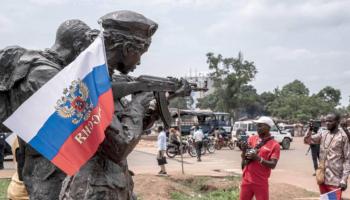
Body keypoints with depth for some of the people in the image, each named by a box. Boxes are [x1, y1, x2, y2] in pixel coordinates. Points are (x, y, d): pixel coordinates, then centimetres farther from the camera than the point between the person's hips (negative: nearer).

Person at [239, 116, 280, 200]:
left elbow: (273, 165, -12)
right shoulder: (251, 138, 7)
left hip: (261, 182, -4)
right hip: (246, 179, 4)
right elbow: (244, 156, 10)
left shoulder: (274, 145, -5)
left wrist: (258, 158, -25)